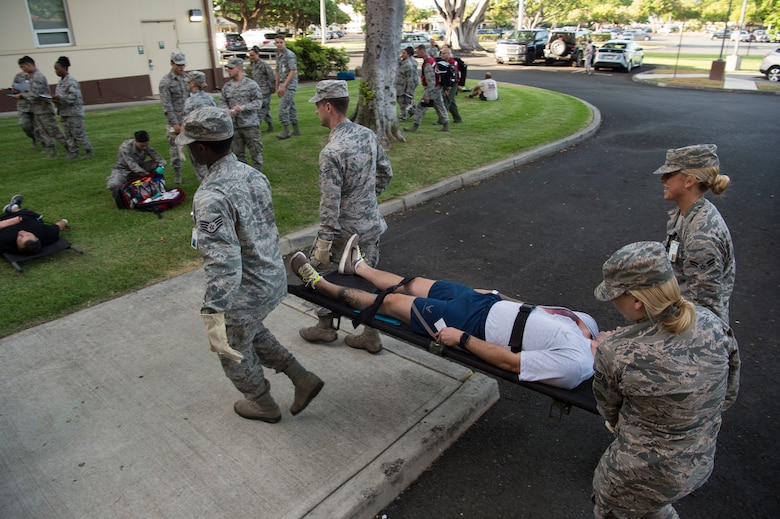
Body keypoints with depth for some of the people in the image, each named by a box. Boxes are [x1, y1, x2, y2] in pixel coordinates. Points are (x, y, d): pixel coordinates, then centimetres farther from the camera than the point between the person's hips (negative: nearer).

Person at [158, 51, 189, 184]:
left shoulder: (186, 78, 8)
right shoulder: (165, 81, -7)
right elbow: (166, 104, -11)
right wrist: (174, 123, -15)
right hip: (175, 121, -4)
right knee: (175, 147, 3)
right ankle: (177, 174, 13)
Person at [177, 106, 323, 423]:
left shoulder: (210, 197, -29)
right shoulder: (254, 175, -2)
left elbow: (223, 264, -37)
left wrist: (213, 316, -39)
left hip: (245, 293, -8)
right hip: (274, 279, 8)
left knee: (233, 351, 20)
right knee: (252, 332, 32)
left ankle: (264, 406, 43)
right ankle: (303, 379, 31)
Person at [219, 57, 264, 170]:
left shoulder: (251, 84, -6)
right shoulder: (227, 86, 7)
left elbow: (258, 101, -9)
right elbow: (223, 102, 12)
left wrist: (243, 107, -21)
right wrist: (226, 109, -11)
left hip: (250, 124, -4)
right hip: (234, 126, 5)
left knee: (256, 151, 2)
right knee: (238, 153, 12)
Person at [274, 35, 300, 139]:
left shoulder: (289, 54, -10)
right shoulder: (278, 55, 16)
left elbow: (293, 71, -17)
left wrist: (284, 86, -18)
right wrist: (277, 87, 16)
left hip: (289, 85, -9)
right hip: (283, 85, 9)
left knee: (283, 108, -11)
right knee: (291, 107, 11)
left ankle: (286, 131, -5)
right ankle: (296, 130, 17)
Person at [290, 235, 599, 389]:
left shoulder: (573, 365, -25)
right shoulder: (587, 325, -1)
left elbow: (509, 361, -25)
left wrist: (461, 338, -22)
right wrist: (495, 292, 11)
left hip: (476, 323, -7)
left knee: (390, 300, 2)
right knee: (413, 284, 19)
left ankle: (318, 283, 21)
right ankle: (358, 266, 45)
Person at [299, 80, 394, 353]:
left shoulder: (331, 152, -23)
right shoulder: (368, 134, 0)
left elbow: (330, 204, -24)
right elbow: (386, 173, 11)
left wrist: (324, 242, -18)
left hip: (345, 230, -7)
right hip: (371, 223, 7)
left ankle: (325, 326, 31)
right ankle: (371, 335, 28)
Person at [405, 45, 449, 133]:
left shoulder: (427, 64, -21)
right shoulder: (432, 59, 11)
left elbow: (430, 81, -26)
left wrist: (427, 95, -26)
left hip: (432, 88, -10)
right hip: (437, 88, 10)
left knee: (420, 107, -4)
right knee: (439, 106, 14)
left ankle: (415, 126, 1)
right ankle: (446, 126, 17)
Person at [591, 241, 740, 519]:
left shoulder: (615, 353, -31)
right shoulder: (712, 325, -17)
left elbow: (609, 409, -10)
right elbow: (728, 394, 0)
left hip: (641, 477, -5)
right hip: (701, 465, 5)